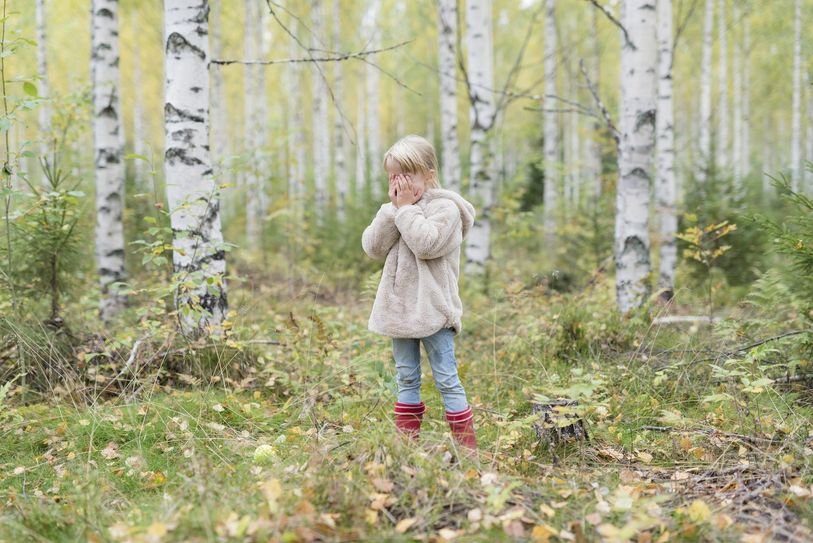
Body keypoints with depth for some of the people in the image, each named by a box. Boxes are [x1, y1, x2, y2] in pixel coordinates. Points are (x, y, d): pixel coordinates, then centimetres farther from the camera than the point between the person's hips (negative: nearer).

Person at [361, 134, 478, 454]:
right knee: (406, 378, 13)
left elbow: (427, 244, -25)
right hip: (399, 307, 7)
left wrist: (406, 208, -17)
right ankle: (406, 438, 21)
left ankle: (466, 443, 4)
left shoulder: (445, 208, -10)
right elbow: (373, 247, -2)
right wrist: (394, 208, -10)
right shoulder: (393, 210, 11)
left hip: (433, 309, -7)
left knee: (446, 378, -3)